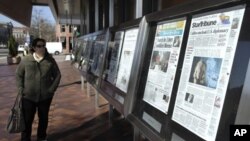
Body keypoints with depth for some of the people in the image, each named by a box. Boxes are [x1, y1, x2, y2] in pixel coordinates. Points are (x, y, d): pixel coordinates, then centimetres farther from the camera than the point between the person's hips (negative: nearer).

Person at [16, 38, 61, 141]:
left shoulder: (50, 60, -1)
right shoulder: (26, 60, -3)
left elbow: (57, 75, 3)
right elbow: (18, 74, 6)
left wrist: (52, 89, -5)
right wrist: (21, 89, -3)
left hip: (45, 96, 1)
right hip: (28, 96, -1)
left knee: (43, 118, 15)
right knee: (27, 119, 5)